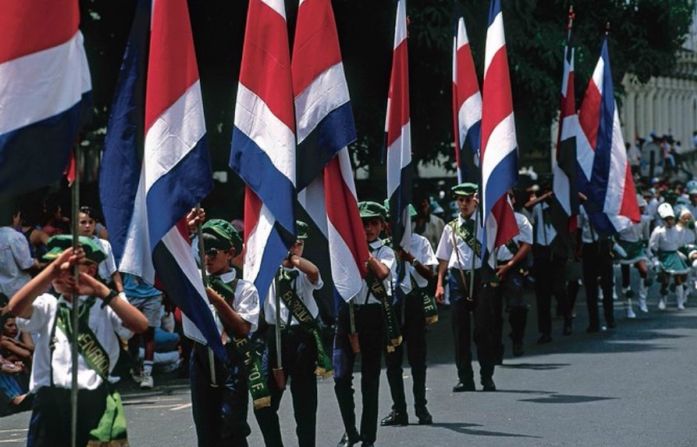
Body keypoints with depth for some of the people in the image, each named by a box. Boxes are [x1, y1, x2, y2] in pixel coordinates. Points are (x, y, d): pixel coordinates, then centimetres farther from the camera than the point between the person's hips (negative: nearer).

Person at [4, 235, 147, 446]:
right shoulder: (47, 304, 7)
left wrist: (101, 290, -17)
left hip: (97, 402, 0)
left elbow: (140, 325, -12)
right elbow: (15, 308, -15)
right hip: (51, 403, 1)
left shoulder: (104, 305, 6)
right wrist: (53, 268, -22)